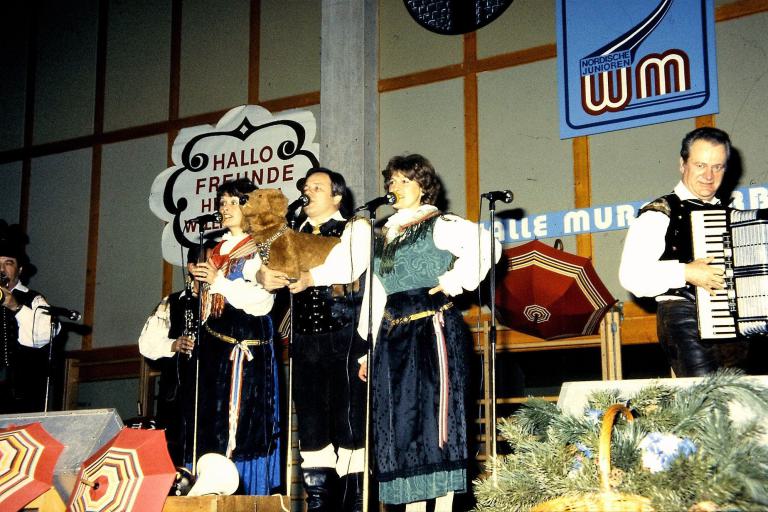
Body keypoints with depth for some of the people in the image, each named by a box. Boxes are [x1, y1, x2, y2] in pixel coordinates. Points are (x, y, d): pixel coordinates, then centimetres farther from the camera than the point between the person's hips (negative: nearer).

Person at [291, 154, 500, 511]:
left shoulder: (439, 225, 0)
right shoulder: (384, 235, 19)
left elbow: (483, 244, -18)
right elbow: (375, 294, 18)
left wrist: (455, 281, -15)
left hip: (434, 329, -7)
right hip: (394, 335, 7)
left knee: (435, 414, -9)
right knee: (399, 421, 5)